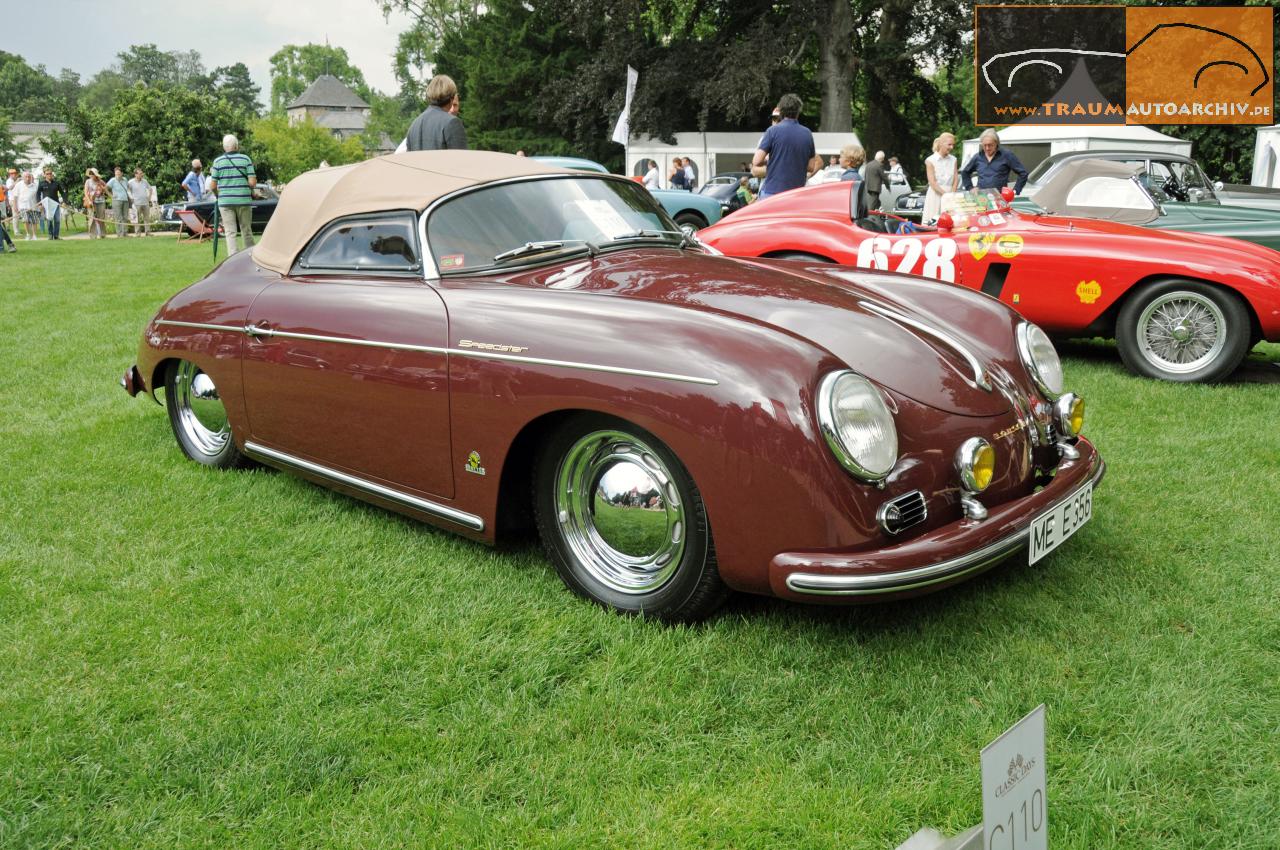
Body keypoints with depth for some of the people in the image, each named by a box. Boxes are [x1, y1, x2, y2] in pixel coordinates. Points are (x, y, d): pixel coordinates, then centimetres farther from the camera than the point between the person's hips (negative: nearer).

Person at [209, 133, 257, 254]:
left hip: (225, 201, 0)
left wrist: (217, 194, 21)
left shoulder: (218, 161, 1)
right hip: (244, 200, 0)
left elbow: (213, 185, 0)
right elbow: (253, 182, -7)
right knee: (246, 231, 10)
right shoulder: (246, 159, -1)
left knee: (230, 232, 2)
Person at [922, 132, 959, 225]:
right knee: (932, 223, -6)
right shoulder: (931, 161, -4)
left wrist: (952, 194, -7)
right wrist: (946, 194, -17)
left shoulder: (953, 160, 9)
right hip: (935, 194, -4)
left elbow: (955, 179, 9)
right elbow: (932, 183, -10)